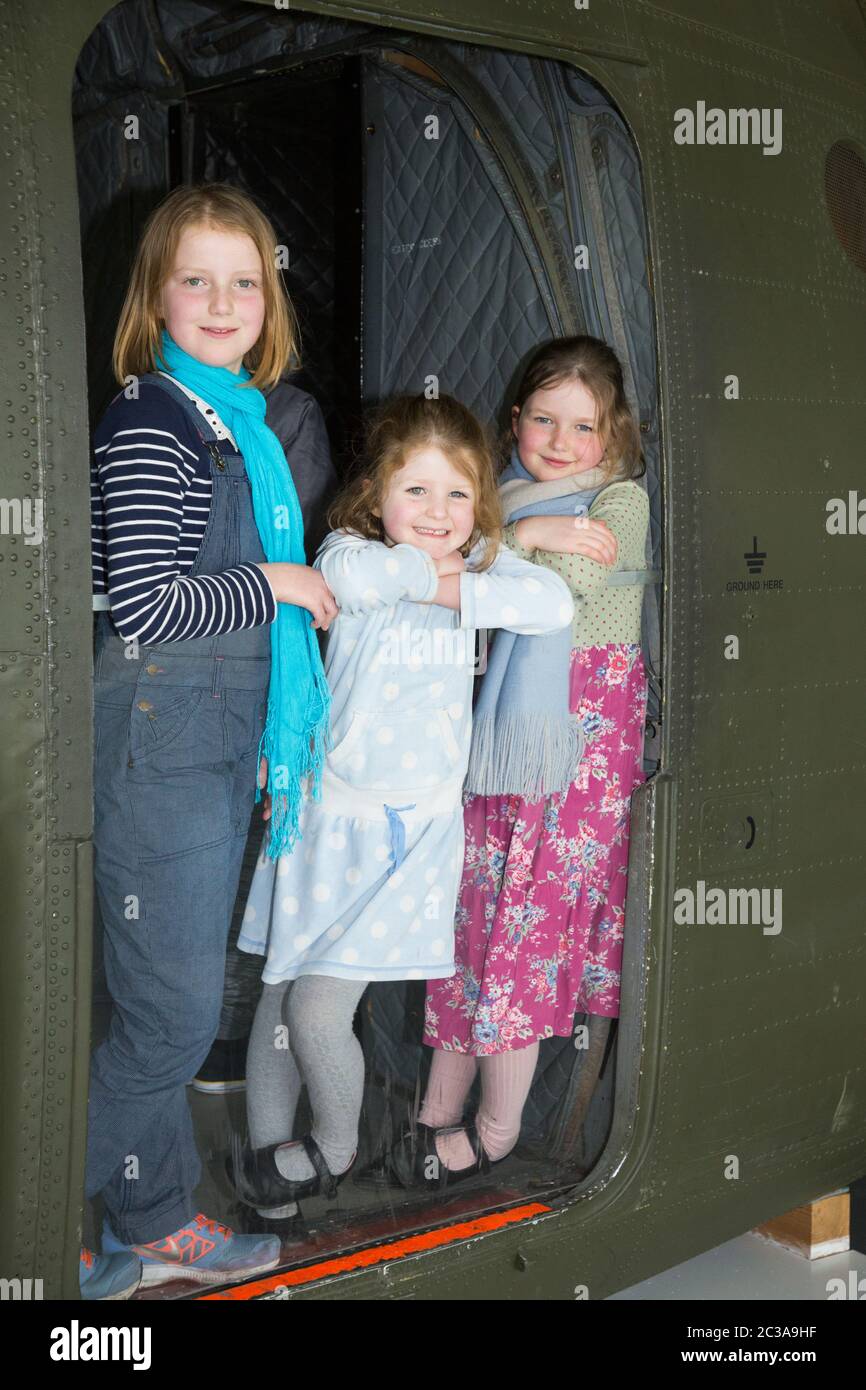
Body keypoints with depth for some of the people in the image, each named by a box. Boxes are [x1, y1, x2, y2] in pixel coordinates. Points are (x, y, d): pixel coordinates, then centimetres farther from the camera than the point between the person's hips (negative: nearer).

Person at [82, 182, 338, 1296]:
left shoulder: (244, 421, 14)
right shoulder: (151, 422, -14)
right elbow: (143, 610, -22)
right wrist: (277, 584, -12)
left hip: (223, 735, 9)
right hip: (160, 735, -9)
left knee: (180, 999, 16)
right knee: (172, 1013, -4)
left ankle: (156, 1223, 30)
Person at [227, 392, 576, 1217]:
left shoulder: (482, 564, 4)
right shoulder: (351, 551, -6)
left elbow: (556, 605, -15)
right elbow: (351, 578, -31)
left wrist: (454, 590, -16)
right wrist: (428, 568, -15)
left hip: (417, 826, 0)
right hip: (327, 812, 0)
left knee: (319, 1010, -4)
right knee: (280, 997, 8)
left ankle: (334, 1149, 22)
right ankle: (266, 1153, 29)